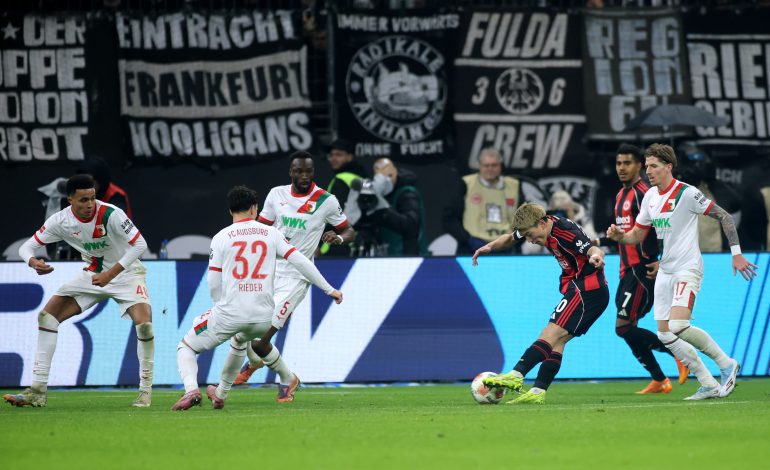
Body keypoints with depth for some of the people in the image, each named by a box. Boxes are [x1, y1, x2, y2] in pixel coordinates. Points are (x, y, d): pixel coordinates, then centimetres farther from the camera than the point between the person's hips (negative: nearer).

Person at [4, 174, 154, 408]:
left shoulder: (110, 214, -27)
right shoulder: (60, 221, -15)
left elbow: (140, 244, -26)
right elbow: (27, 246, -9)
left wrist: (111, 274, -31)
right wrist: (33, 262, -34)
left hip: (125, 273, -4)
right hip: (92, 275, 4)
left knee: (144, 323, -27)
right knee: (47, 315, -7)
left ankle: (146, 390, -9)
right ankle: (38, 391, -3)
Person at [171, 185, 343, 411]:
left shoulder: (220, 238, 2)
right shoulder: (271, 233, 6)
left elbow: (213, 284, 0)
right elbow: (299, 261, 2)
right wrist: (329, 289, 8)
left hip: (229, 313, -3)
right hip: (264, 315, 3)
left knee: (186, 347, 13)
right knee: (240, 341, 38)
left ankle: (191, 390, -15)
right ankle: (220, 395, 45)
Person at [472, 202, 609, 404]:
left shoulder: (565, 232, -22)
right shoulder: (540, 228, 7)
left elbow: (591, 249, -36)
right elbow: (511, 238, 24)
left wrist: (596, 256, -59)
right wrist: (490, 246, 6)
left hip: (587, 288, -10)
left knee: (551, 333, -18)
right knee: (557, 341, 2)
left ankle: (516, 376, -27)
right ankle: (538, 392, -3)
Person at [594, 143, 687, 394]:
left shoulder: (643, 194, -13)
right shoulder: (621, 195, 16)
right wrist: (600, 242, 17)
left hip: (642, 271, -10)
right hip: (628, 271, 10)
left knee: (624, 327, -14)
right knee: (627, 329, 8)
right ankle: (659, 381, 15)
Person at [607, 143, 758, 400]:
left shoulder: (687, 193, -13)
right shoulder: (650, 196, 10)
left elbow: (724, 216, -9)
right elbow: (637, 236, 17)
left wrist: (736, 253, -13)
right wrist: (619, 235, -5)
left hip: (688, 268, -8)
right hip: (665, 270, 8)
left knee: (678, 326, -25)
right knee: (665, 335, 0)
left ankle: (726, 364, -7)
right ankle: (709, 384, 8)